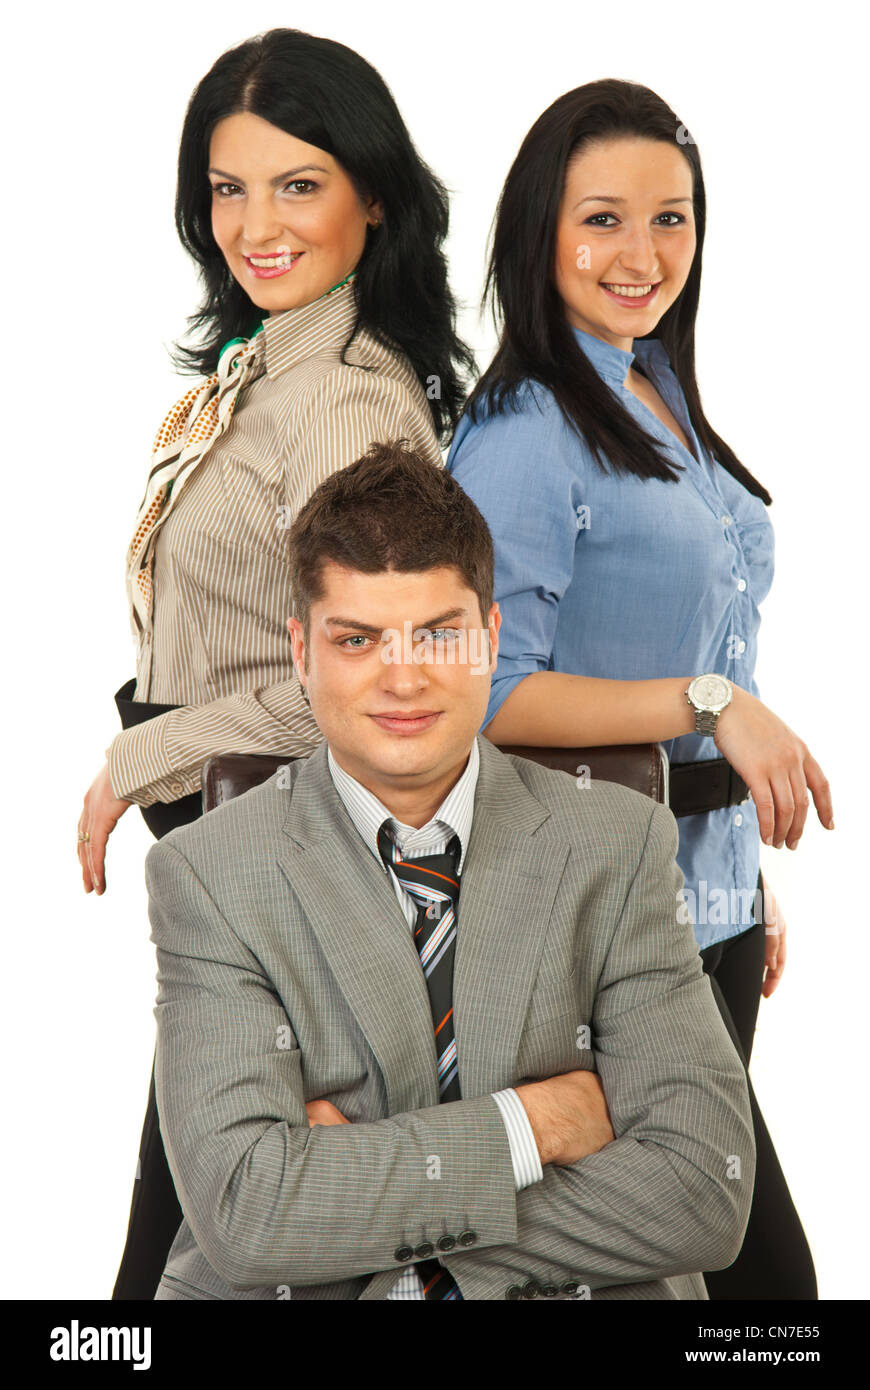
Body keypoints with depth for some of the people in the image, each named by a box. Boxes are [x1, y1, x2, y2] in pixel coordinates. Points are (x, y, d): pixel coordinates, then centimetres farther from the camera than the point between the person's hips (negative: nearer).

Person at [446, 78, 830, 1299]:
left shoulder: (663, 398, 13)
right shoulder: (527, 432, -14)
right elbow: (485, 694, -20)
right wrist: (710, 704, -24)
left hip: (710, 897, 9)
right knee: (760, 1258, -5)